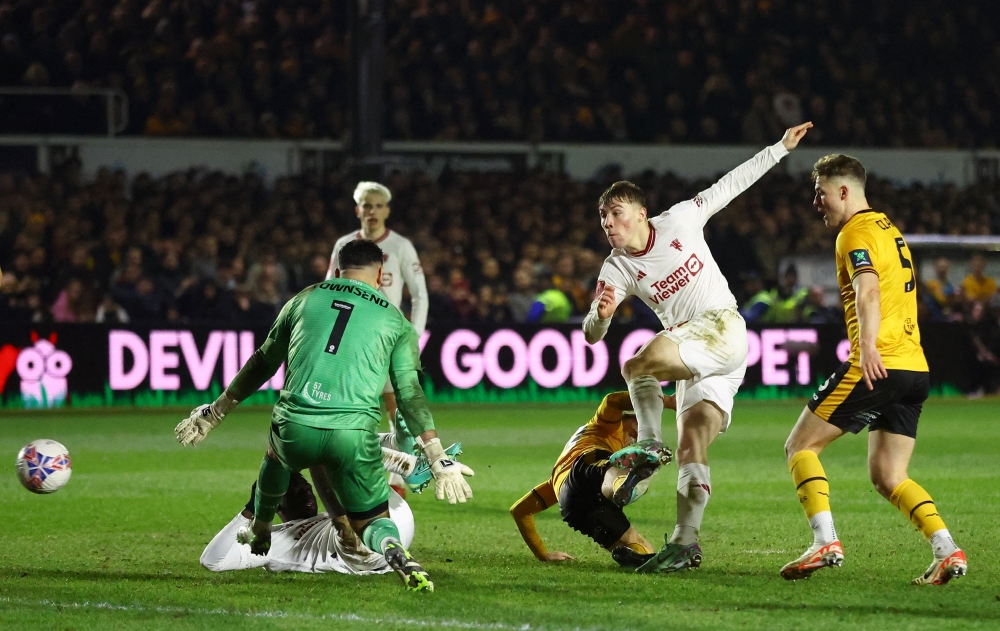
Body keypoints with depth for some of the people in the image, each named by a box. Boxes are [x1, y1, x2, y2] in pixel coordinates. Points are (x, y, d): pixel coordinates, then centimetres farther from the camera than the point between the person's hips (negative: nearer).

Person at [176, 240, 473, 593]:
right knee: (372, 522, 12)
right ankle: (394, 552, -22)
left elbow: (261, 365, 22)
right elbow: (410, 394, 7)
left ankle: (258, 533, 52)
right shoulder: (395, 321, 13)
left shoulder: (304, 300, 16)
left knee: (277, 455, 38)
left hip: (295, 429, 2)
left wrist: (214, 413, 33)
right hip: (354, 435, -1)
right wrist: (438, 460, 8)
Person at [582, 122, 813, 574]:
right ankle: (685, 543, -5)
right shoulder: (617, 269, 2)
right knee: (691, 449, -5)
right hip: (693, 359, 5)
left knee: (638, 366, -27)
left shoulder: (680, 221, -3)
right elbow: (591, 335, -4)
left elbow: (731, 185, 8)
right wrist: (601, 316, -28)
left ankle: (648, 447, -14)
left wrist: (781, 148, 8)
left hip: (724, 332, -5)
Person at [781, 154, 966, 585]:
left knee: (800, 447, 1)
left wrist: (868, 347, -37)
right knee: (888, 478, 10)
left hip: (877, 367, -9)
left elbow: (868, 291, -23)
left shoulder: (856, 232, -6)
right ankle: (947, 552, -7)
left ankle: (825, 542, -12)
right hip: (915, 369, 9)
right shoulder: (889, 229, 22)